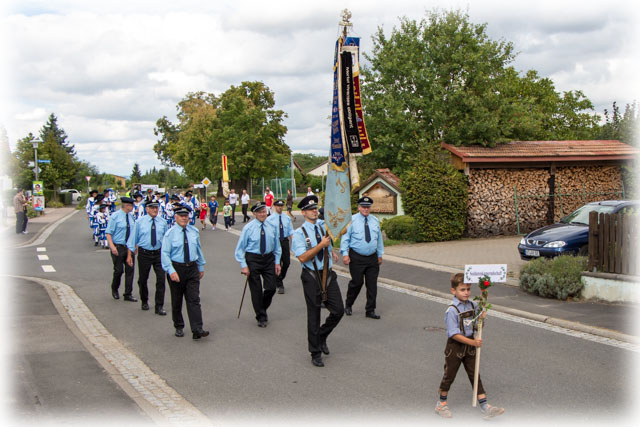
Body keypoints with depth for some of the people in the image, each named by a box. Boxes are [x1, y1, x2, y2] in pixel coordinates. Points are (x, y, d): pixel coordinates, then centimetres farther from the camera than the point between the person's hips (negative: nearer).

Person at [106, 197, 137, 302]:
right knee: (118, 270, 0)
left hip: (129, 247, 5)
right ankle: (114, 290, 26)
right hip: (118, 247, -5)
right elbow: (108, 233, -11)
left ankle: (128, 294, 9)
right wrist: (112, 246, -21)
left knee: (130, 270, 2)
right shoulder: (115, 216, -9)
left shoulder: (131, 216, 8)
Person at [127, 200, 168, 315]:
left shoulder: (162, 222, 3)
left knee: (161, 279, -6)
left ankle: (159, 306, 1)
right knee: (142, 279, 11)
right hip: (144, 254, -1)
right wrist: (129, 255, -2)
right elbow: (133, 239, 0)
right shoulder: (139, 222, -3)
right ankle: (144, 301, 34)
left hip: (159, 253, 1)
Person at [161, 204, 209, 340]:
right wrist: (171, 271, -20)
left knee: (194, 299, -6)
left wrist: (201, 267, 17)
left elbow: (199, 250, 16)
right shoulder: (170, 234, -7)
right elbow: (165, 254, -11)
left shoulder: (194, 232, 6)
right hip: (176, 269, -2)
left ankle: (197, 329, -11)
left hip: (192, 269, 2)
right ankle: (179, 327, 24)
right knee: (176, 301, 9)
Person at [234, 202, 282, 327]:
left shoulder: (271, 226, 2)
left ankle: (263, 309, 28)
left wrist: (277, 262, 6)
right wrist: (244, 265, -11)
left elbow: (276, 246, 12)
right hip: (253, 259, -3)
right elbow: (240, 248, -6)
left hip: (269, 258, 3)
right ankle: (261, 317, 17)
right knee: (256, 290, 3)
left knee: (271, 288, 0)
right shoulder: (248, 228, -9)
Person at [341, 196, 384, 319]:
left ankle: (370, 310, 11)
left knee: (372, 284, 3)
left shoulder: (375, 221, 10)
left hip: (372, 258, 4)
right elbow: (345, 237, -4)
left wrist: (380, 255, 17)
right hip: (356, 257, -4)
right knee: (357, 282, -1)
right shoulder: (352, 220, -3)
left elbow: (379, 238, 18)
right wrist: (345, 254, -12)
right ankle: (348, 305, 22)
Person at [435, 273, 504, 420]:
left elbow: (476, 327, 9)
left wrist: (481, 318, -12)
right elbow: (454, 334, -22)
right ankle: (441, 404, 28)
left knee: (475, 375, 7)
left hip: (469, 346, 6)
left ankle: (485, 408, 7)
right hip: (455, 347, -5)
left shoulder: (472, 305, 0)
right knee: (449, 375, 9)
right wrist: (472, 342, -25)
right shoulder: (452, 310, -20)